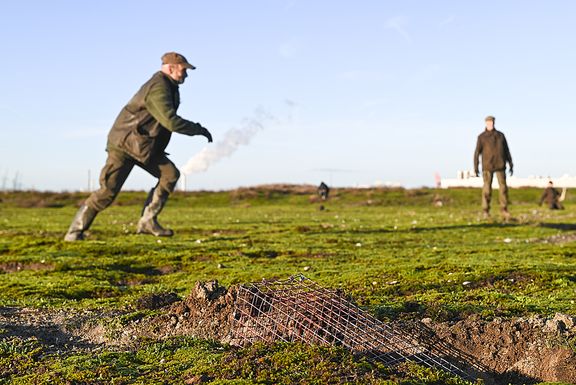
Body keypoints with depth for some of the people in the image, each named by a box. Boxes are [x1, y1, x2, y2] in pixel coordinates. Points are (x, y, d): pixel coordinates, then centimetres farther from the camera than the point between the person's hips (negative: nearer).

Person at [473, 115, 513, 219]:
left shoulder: (500, 135, 8)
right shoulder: (481, 137, -1)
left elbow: (506, 151, 10)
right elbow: (477, 153, -3)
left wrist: (511, 165, 5)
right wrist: (475, 168, -10)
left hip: (500, 165, 3)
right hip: (487, 165, -3)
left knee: (503, 187, -3)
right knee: (487, 188, -3)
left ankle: (504, 210, 5)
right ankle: (486, 211, 6)